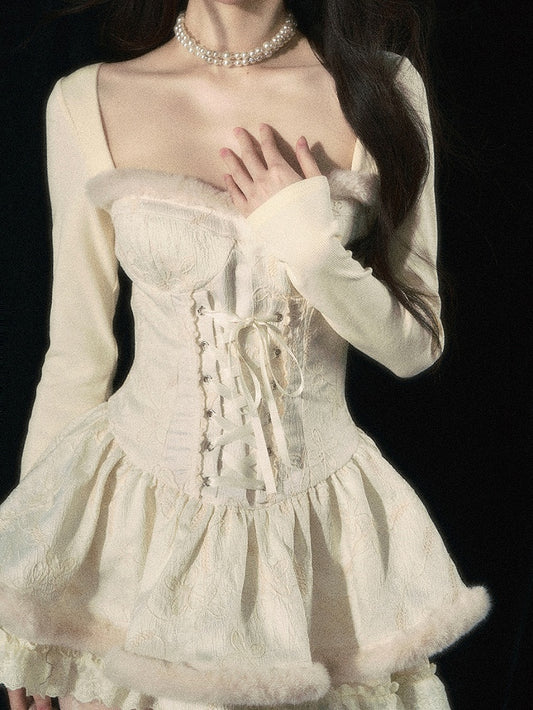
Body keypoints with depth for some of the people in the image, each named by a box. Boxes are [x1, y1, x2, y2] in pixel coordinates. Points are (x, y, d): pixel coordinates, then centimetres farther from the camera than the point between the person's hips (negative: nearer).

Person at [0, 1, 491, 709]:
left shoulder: (384, 88, -6)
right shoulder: (86, 105, -7)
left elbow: (417, 345, -1)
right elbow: (77, 357, 0)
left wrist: (312, 249, -20)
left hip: (321, 514, 1)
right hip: (141, 510, 0)